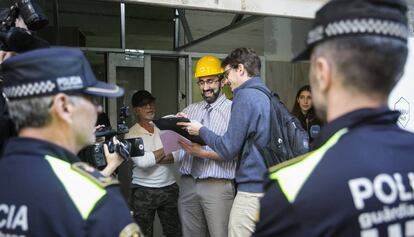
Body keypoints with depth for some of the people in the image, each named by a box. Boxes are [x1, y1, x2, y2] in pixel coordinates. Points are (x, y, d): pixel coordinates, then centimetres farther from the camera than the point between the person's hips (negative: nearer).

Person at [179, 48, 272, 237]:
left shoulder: (245, 96, -13)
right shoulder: (268, 96, 12)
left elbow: (229, 149, -13)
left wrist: (201, 130, 3)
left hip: (252, 190, -8)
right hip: (270, 186, 9)